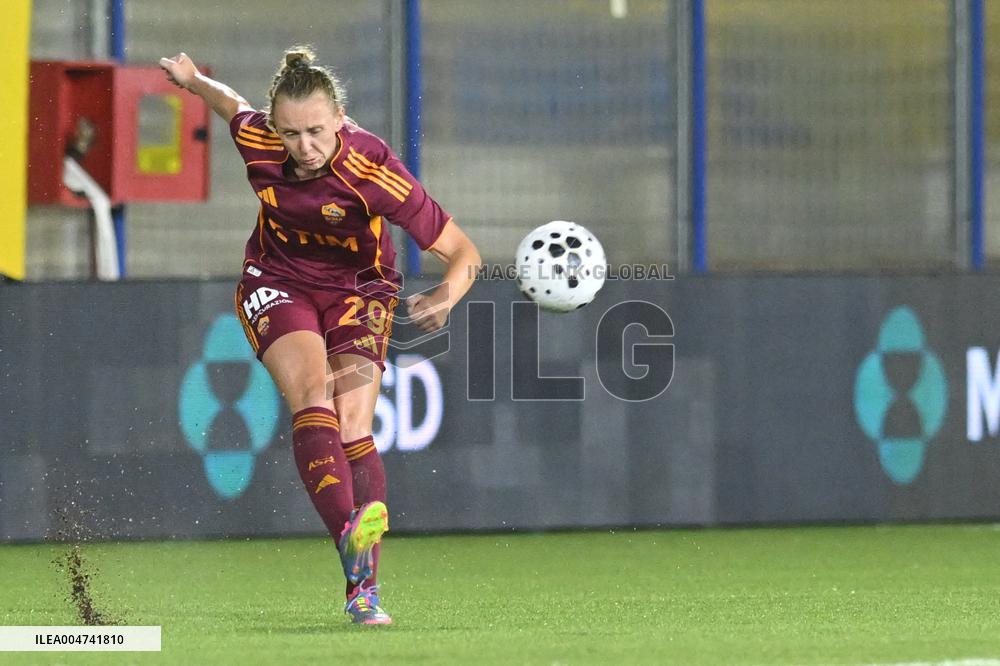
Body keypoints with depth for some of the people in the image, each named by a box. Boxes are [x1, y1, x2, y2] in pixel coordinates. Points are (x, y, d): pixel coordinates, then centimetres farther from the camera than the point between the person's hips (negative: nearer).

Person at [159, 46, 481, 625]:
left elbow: (464, 253, -29)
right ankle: (350, 535, -47)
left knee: (353, 425, -18)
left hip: (358, 289, -1)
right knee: (312, 392, -27)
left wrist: (446, 296, -49)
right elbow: (232, 103, 6)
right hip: (278, 281, 1)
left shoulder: (373, 172, -31)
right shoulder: (257, 140, -21)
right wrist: (192, 79, 25)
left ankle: (365, 589, -17)